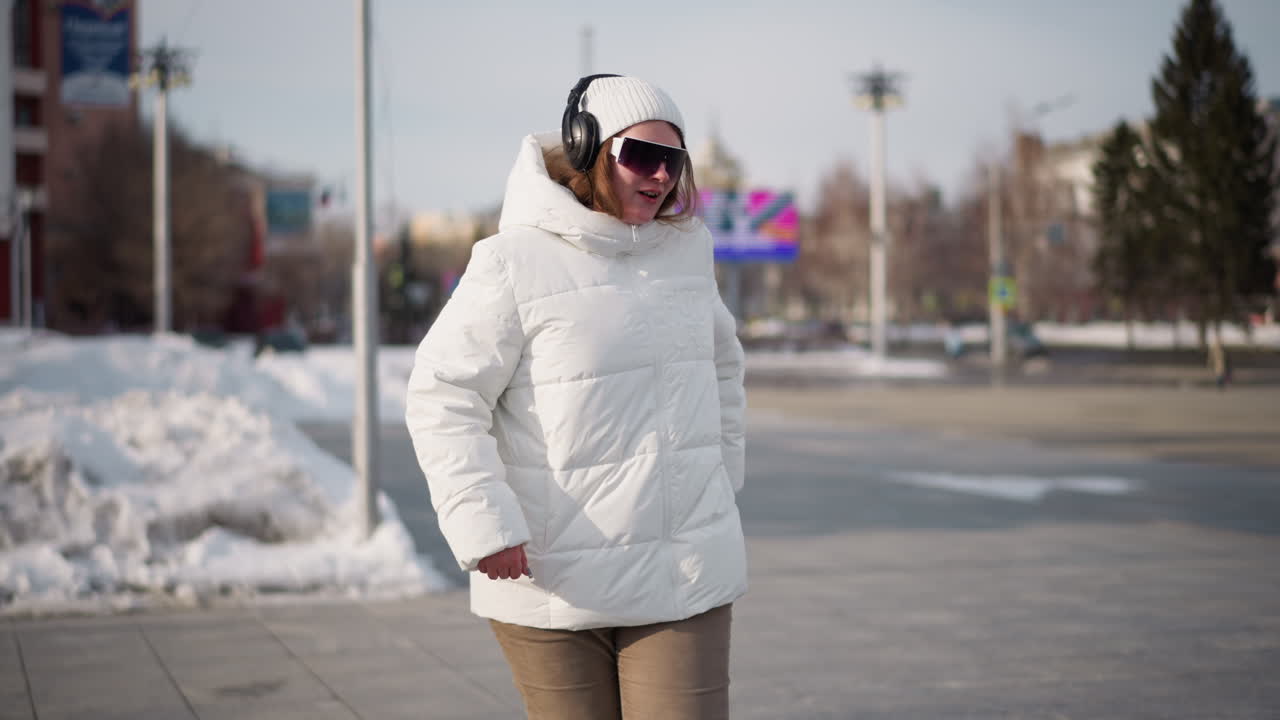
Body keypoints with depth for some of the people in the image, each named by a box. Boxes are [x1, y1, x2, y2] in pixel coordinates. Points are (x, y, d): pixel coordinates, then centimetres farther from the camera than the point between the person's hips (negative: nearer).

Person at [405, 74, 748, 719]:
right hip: (553, 586, -4)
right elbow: (442, 400, -11)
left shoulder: (687, 248, 8)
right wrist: (484, 526, -18)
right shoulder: (514, 263, -10)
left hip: (687, 577, 4)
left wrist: (722, 482, 22)